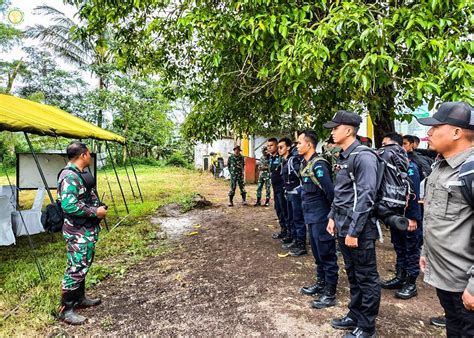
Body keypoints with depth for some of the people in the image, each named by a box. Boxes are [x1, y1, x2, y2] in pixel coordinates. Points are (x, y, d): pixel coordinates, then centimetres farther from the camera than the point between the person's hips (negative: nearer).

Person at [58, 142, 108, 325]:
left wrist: (98, 207, 7)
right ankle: (66, 309, 11)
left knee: (83, 265, 20)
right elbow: (69, 206, -30)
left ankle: (80, 298, 35)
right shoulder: (70, 176, -22)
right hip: (78, 232, -11)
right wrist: (95, 212, -22)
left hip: (86, 230, 11)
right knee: (76, 268, -2)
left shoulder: (79, 174, 12)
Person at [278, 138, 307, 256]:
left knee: (298, 219, -4)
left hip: (296, 193, -10)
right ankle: (293, 239, 31)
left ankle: (301, 245, 4)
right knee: (291, 218, 18)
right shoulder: (284, 162, 12)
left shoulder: (293, 160, -16)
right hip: (289, 193, 10)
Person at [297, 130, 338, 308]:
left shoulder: (318, 165, -19)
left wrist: (333, 212, -12)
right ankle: (321, 282, 34)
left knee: (327, 254, 1)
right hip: (311, 216, 9)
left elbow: (329, 191, -21)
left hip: (321, 217, -9)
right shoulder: (305, 164, 9)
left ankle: (330, 293, 12)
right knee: (317, 253, 19)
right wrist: (308, 211, 13)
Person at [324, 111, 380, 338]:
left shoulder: (363, 157, -16)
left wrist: (354, 231, -21)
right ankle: (355, 316, 35)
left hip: (359, 229, -9)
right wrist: (333, 217, 14)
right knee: (352, 275, 20)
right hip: (343, 226, 9)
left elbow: (365, 198, -21)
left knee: (366, 278, 7)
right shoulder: (343, 157, 11)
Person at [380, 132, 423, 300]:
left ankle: (411, 284, 15)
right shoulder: (390, 165, 7)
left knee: (411, 250, 5)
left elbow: (414, 194, -19)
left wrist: (413, 218, -21)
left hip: (409, 217, -8)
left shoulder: (409, 166, -16)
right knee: (399, 249, 17)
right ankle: (400, 278, 29)